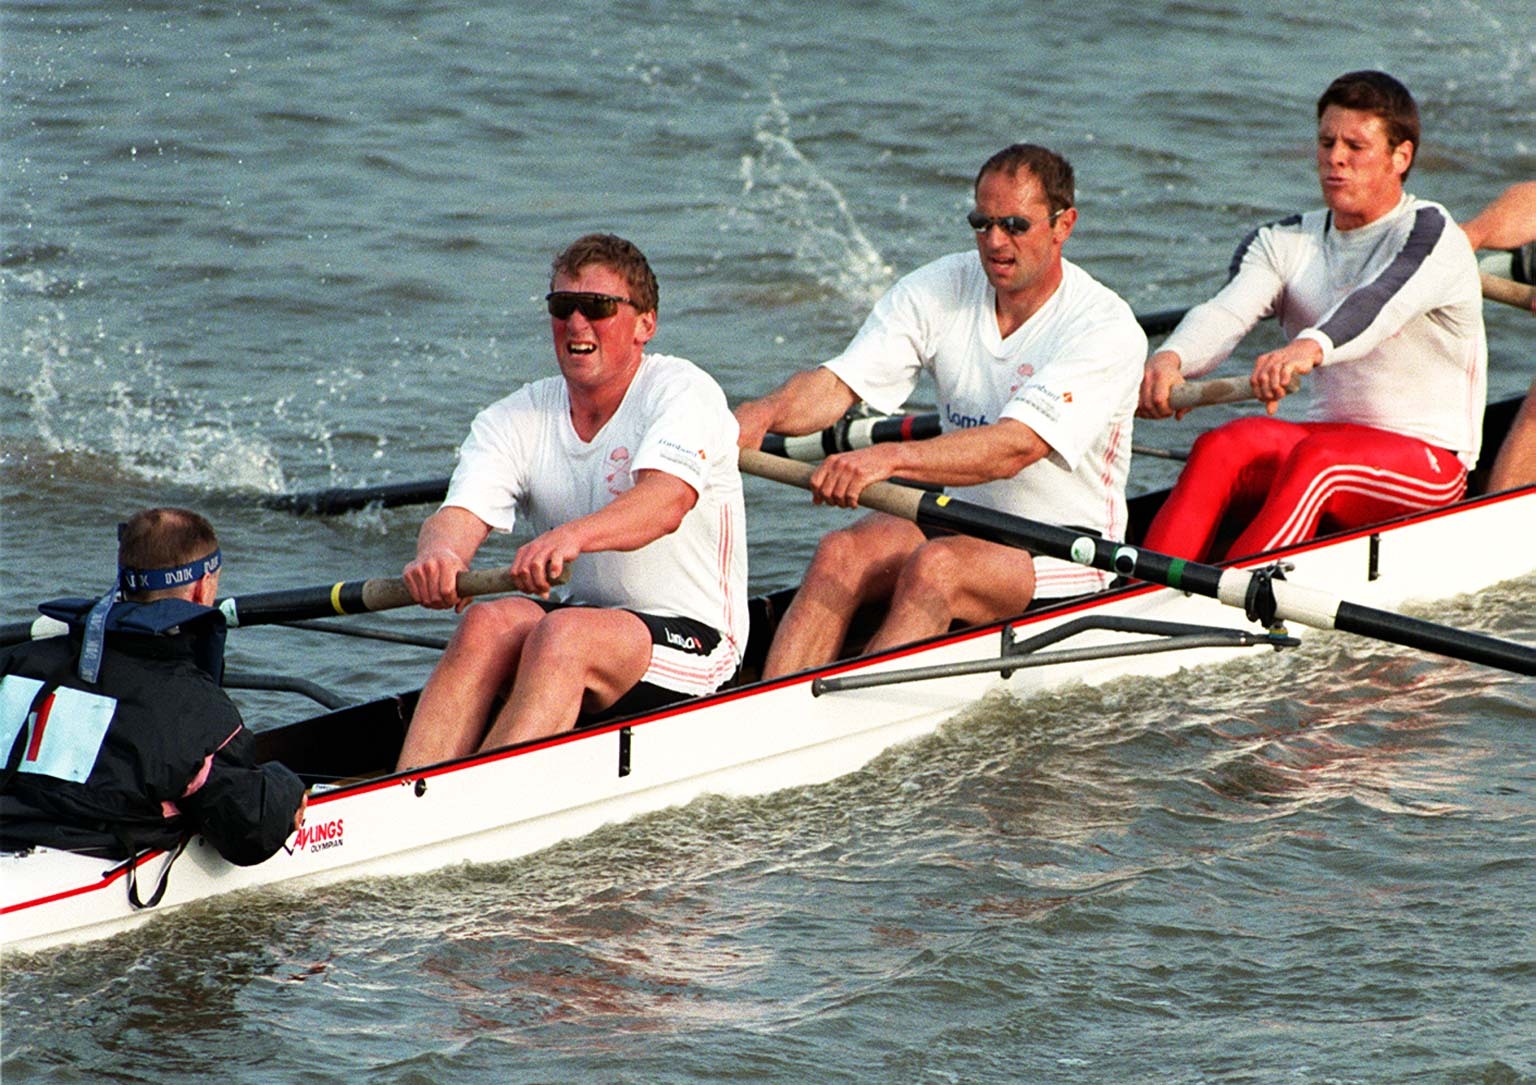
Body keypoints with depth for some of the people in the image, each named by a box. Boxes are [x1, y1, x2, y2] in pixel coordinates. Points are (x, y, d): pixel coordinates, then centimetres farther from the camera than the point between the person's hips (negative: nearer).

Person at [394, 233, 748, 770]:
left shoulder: (681, 391, -9)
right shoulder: (514, 421, 6)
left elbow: (667, 501, -29)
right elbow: (462, 513, -11)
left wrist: (572, 536, -49)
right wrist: (438, 551, -37)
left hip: (691, 640, -5)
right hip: (583, 617, 5)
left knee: (564, 633, -33)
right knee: (490, 620, -26)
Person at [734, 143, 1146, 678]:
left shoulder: (1106, 328, -17)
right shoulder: (938, 290, 0)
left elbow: (1014, 448, -30)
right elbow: (838, 383, -10)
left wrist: (890, 458, -43)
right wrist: (764, 413, -33)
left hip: (1059, 557, -5)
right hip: (955, 520, 5)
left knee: (934, 568, -34)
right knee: (841, 553, -24)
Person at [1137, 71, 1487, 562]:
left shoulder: (1431, 233, -7)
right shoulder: (1284, 243, 10)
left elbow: (1382, 302, -30)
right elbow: (1226, 311, -10)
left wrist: (1309, 347, -52)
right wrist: (1171, 358, -34)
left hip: (1429, 461, -5)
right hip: (1327, 437, 5)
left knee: (1315, 460, -35)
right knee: (1221, 446, -25)